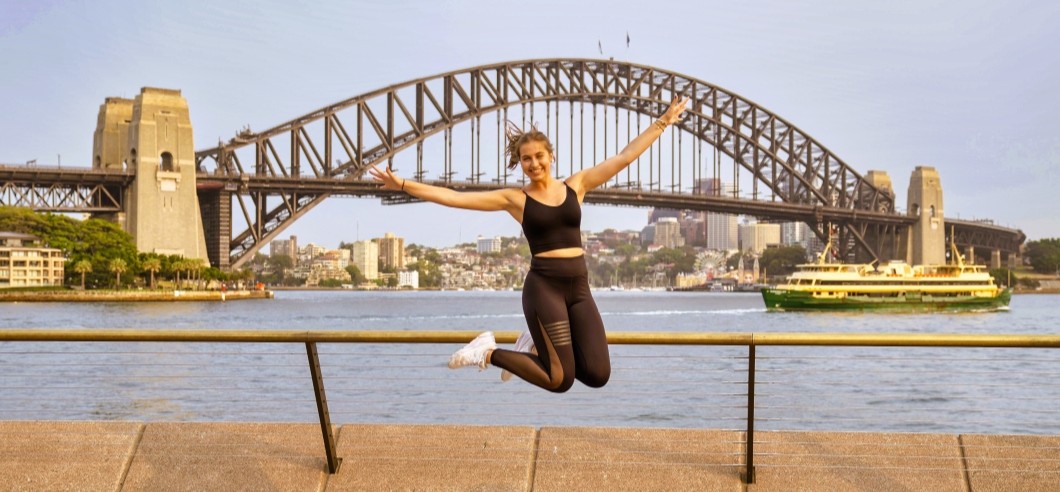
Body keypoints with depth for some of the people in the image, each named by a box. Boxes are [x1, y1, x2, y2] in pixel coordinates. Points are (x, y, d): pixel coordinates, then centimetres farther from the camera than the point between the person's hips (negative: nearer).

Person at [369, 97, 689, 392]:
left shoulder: (576, 185, 9)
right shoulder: (515, 199, 1)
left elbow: (624, 157, 11)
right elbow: (455, 197, -2)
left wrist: (662, 122, 11)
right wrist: (403, 185, -7)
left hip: (579, 287, 4)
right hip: (543, 287, -4)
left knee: (598, 375, -3)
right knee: (560, 380, -9)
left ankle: (540, 344, 23)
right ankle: (489, 352, 13)